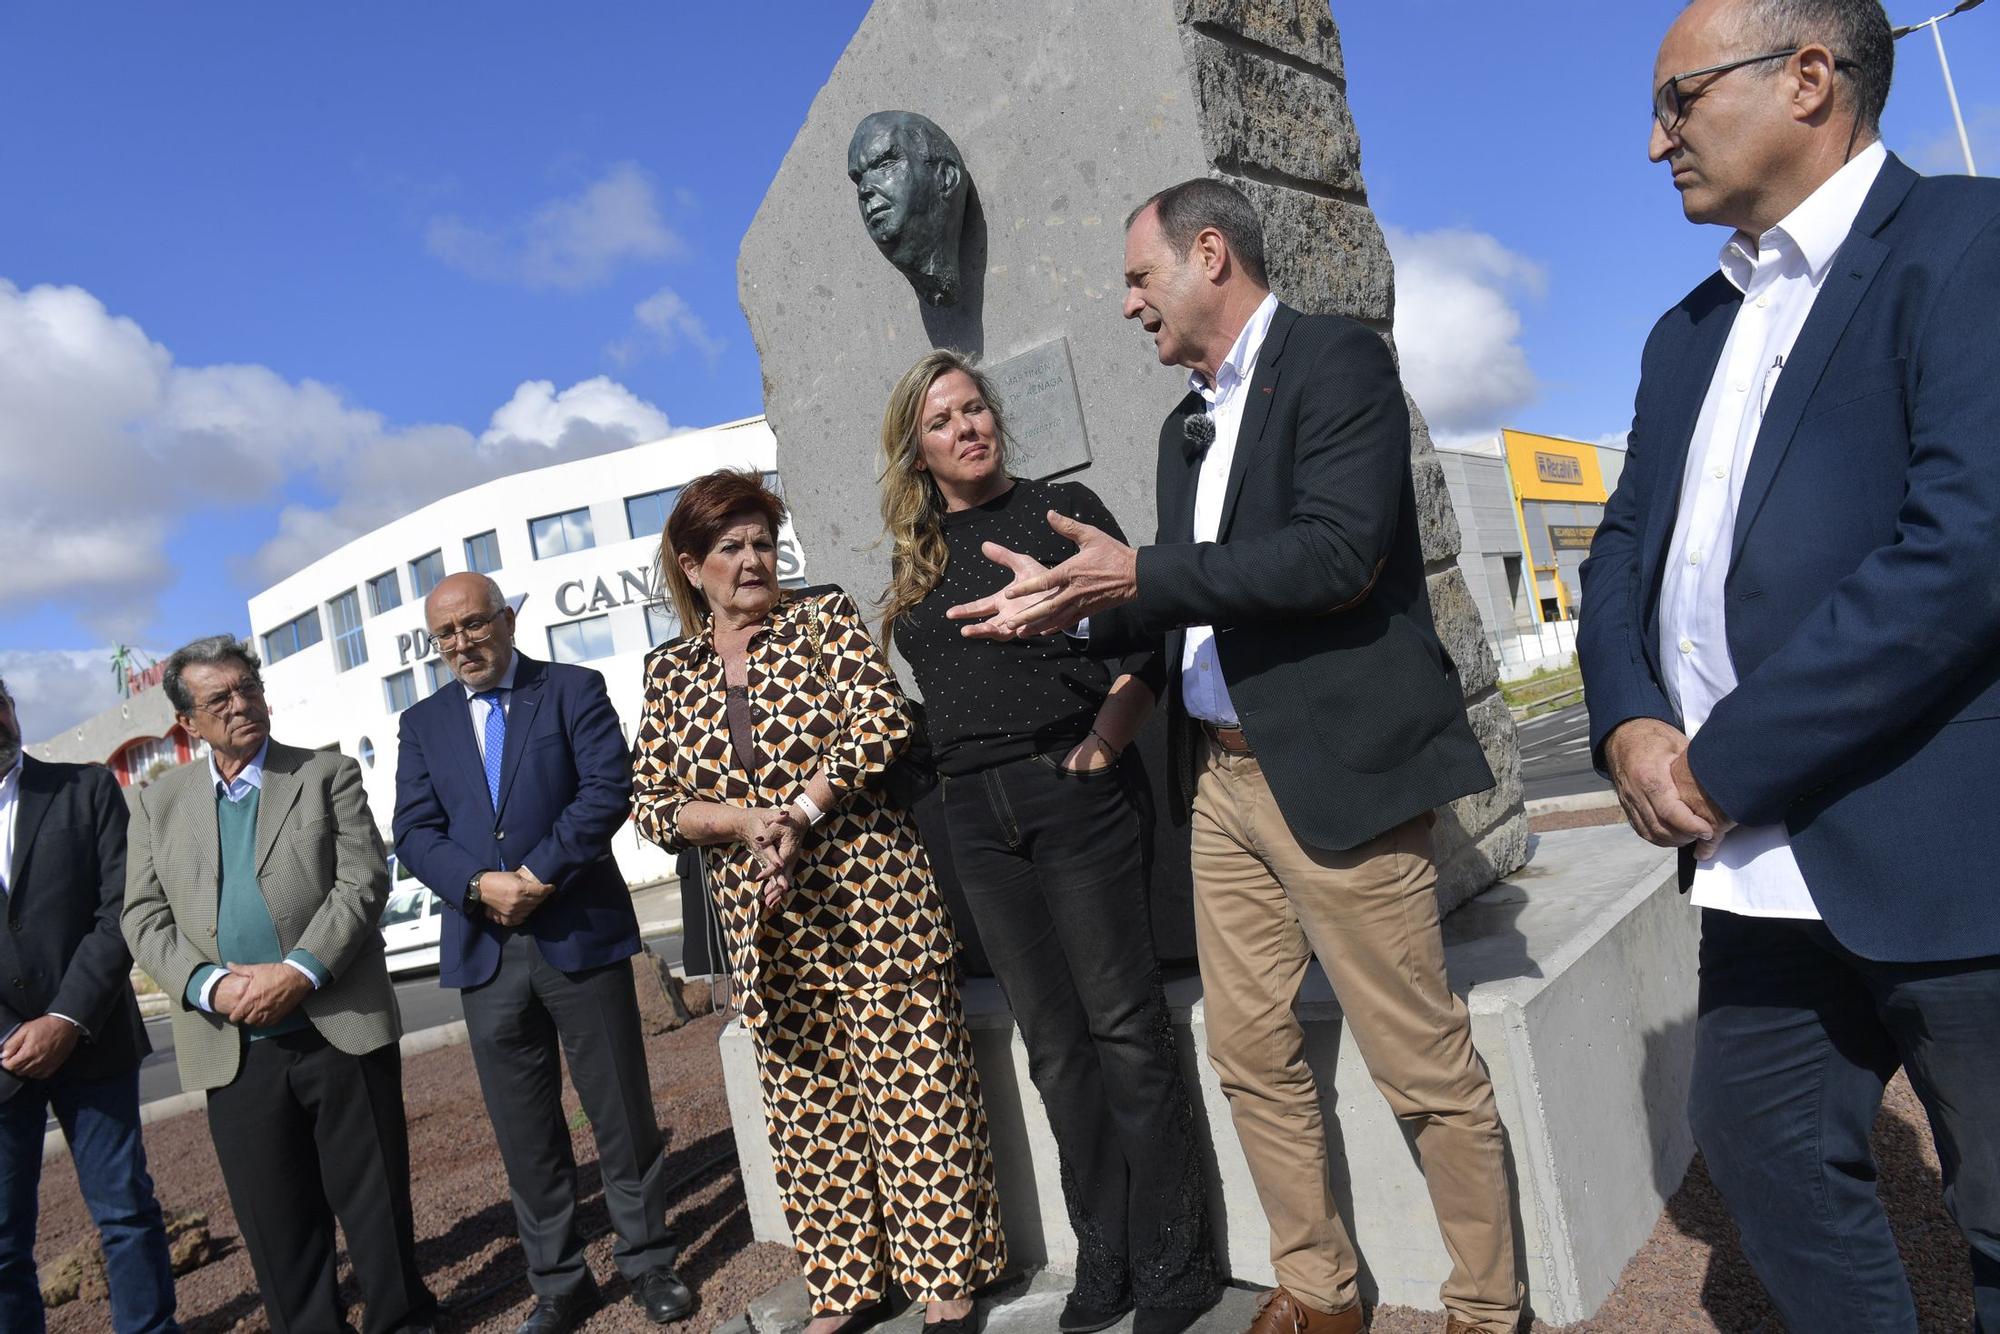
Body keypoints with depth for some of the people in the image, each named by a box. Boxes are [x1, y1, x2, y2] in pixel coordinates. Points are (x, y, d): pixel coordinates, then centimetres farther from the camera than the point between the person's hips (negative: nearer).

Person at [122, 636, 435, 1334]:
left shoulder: (329, 775, 4)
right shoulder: (157, 803, 12)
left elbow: (363, 881, -5)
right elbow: (143, 917, 7)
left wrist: (299, 971, -16)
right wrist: (209, 984, -10)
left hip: (343, 1031, -2)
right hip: (233, 1048, 2)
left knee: (375, 1200, 7)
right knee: (275, 1224, 10)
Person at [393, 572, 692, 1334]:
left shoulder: (574, 689, 2)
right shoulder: (423, 723, 12)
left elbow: (609, 789, -10)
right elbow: (415, 833, 3)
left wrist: (538, 874, -17)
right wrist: (480, 886, -15)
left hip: (582, 934, -3)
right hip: (485, 949, 3)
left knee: (622, 1112, 6)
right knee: (524, 1130, 10)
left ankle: (647, 1263, 22)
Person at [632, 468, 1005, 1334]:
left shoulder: (825, 620, 2)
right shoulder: (669, 672, 10)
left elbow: (881, 722, -12)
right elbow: (656, 807, 5)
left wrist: (797, 815, -18)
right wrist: (745, 819, -13)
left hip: (871, 893, -3)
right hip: (764, 924, 4)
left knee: (911, 1085, 2)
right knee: (803, 1104, 11)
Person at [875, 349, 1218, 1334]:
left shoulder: (1062, 509, 0)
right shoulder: (915, 559, 13)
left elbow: (1139, 647, -4)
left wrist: (1097, 753, -14)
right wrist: (953, 773, 9)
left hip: (1072, 793, -4)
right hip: (977, 819, 5)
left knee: (1124, 1028, 1)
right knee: (1055, 1046, 11)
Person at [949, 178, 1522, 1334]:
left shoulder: (1337, 360, -6)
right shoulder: (1189, 422, 17)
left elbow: (1340, 552, -21)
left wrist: (1139, 574, -19)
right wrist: (1073, 606, 8)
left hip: (1340, 770, -8)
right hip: (1224, 774, 8)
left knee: (1427, 1066, 3)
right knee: (1253, 1053, 13)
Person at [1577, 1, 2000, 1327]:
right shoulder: (1688, 332, 16)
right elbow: (1624, 547, 14)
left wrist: (1724, 764, -18)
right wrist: (1629, 724, -5)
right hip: (1763, 859, 7)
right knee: (1757, 1139, 17)